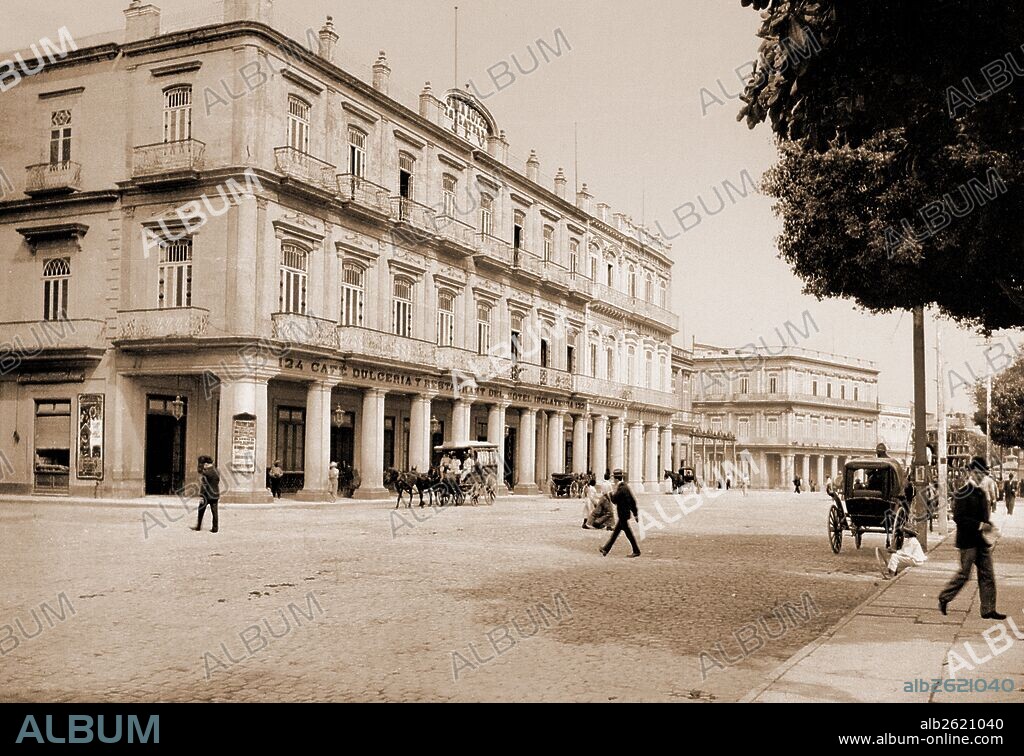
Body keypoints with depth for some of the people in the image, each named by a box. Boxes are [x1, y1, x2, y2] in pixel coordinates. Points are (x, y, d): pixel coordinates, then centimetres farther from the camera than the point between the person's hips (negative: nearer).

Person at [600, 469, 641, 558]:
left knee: (628, 533, -1)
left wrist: (613, 491, -5)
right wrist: (635, 512, 16)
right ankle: (606, 549, 20)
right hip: (623, 514, 10)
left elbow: (614, 500, -17)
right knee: (615, 532, 13)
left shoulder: (621, 488, -20)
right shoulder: (625, 486, 9)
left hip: (623, 514, -10)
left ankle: (636, 551, 7)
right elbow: (633, 500, 12)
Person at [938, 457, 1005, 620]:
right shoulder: (962, 493, -12)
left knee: (988, 575, 6)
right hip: (968, 540, -8)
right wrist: (980, 525, -22)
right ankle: (944, 599, 17)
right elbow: (958, 517, -18)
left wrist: (989, 527, 5)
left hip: (982, 541, 8)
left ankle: (988, 610, 10)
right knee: (964, 574, 0)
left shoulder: (983, 493, 13)